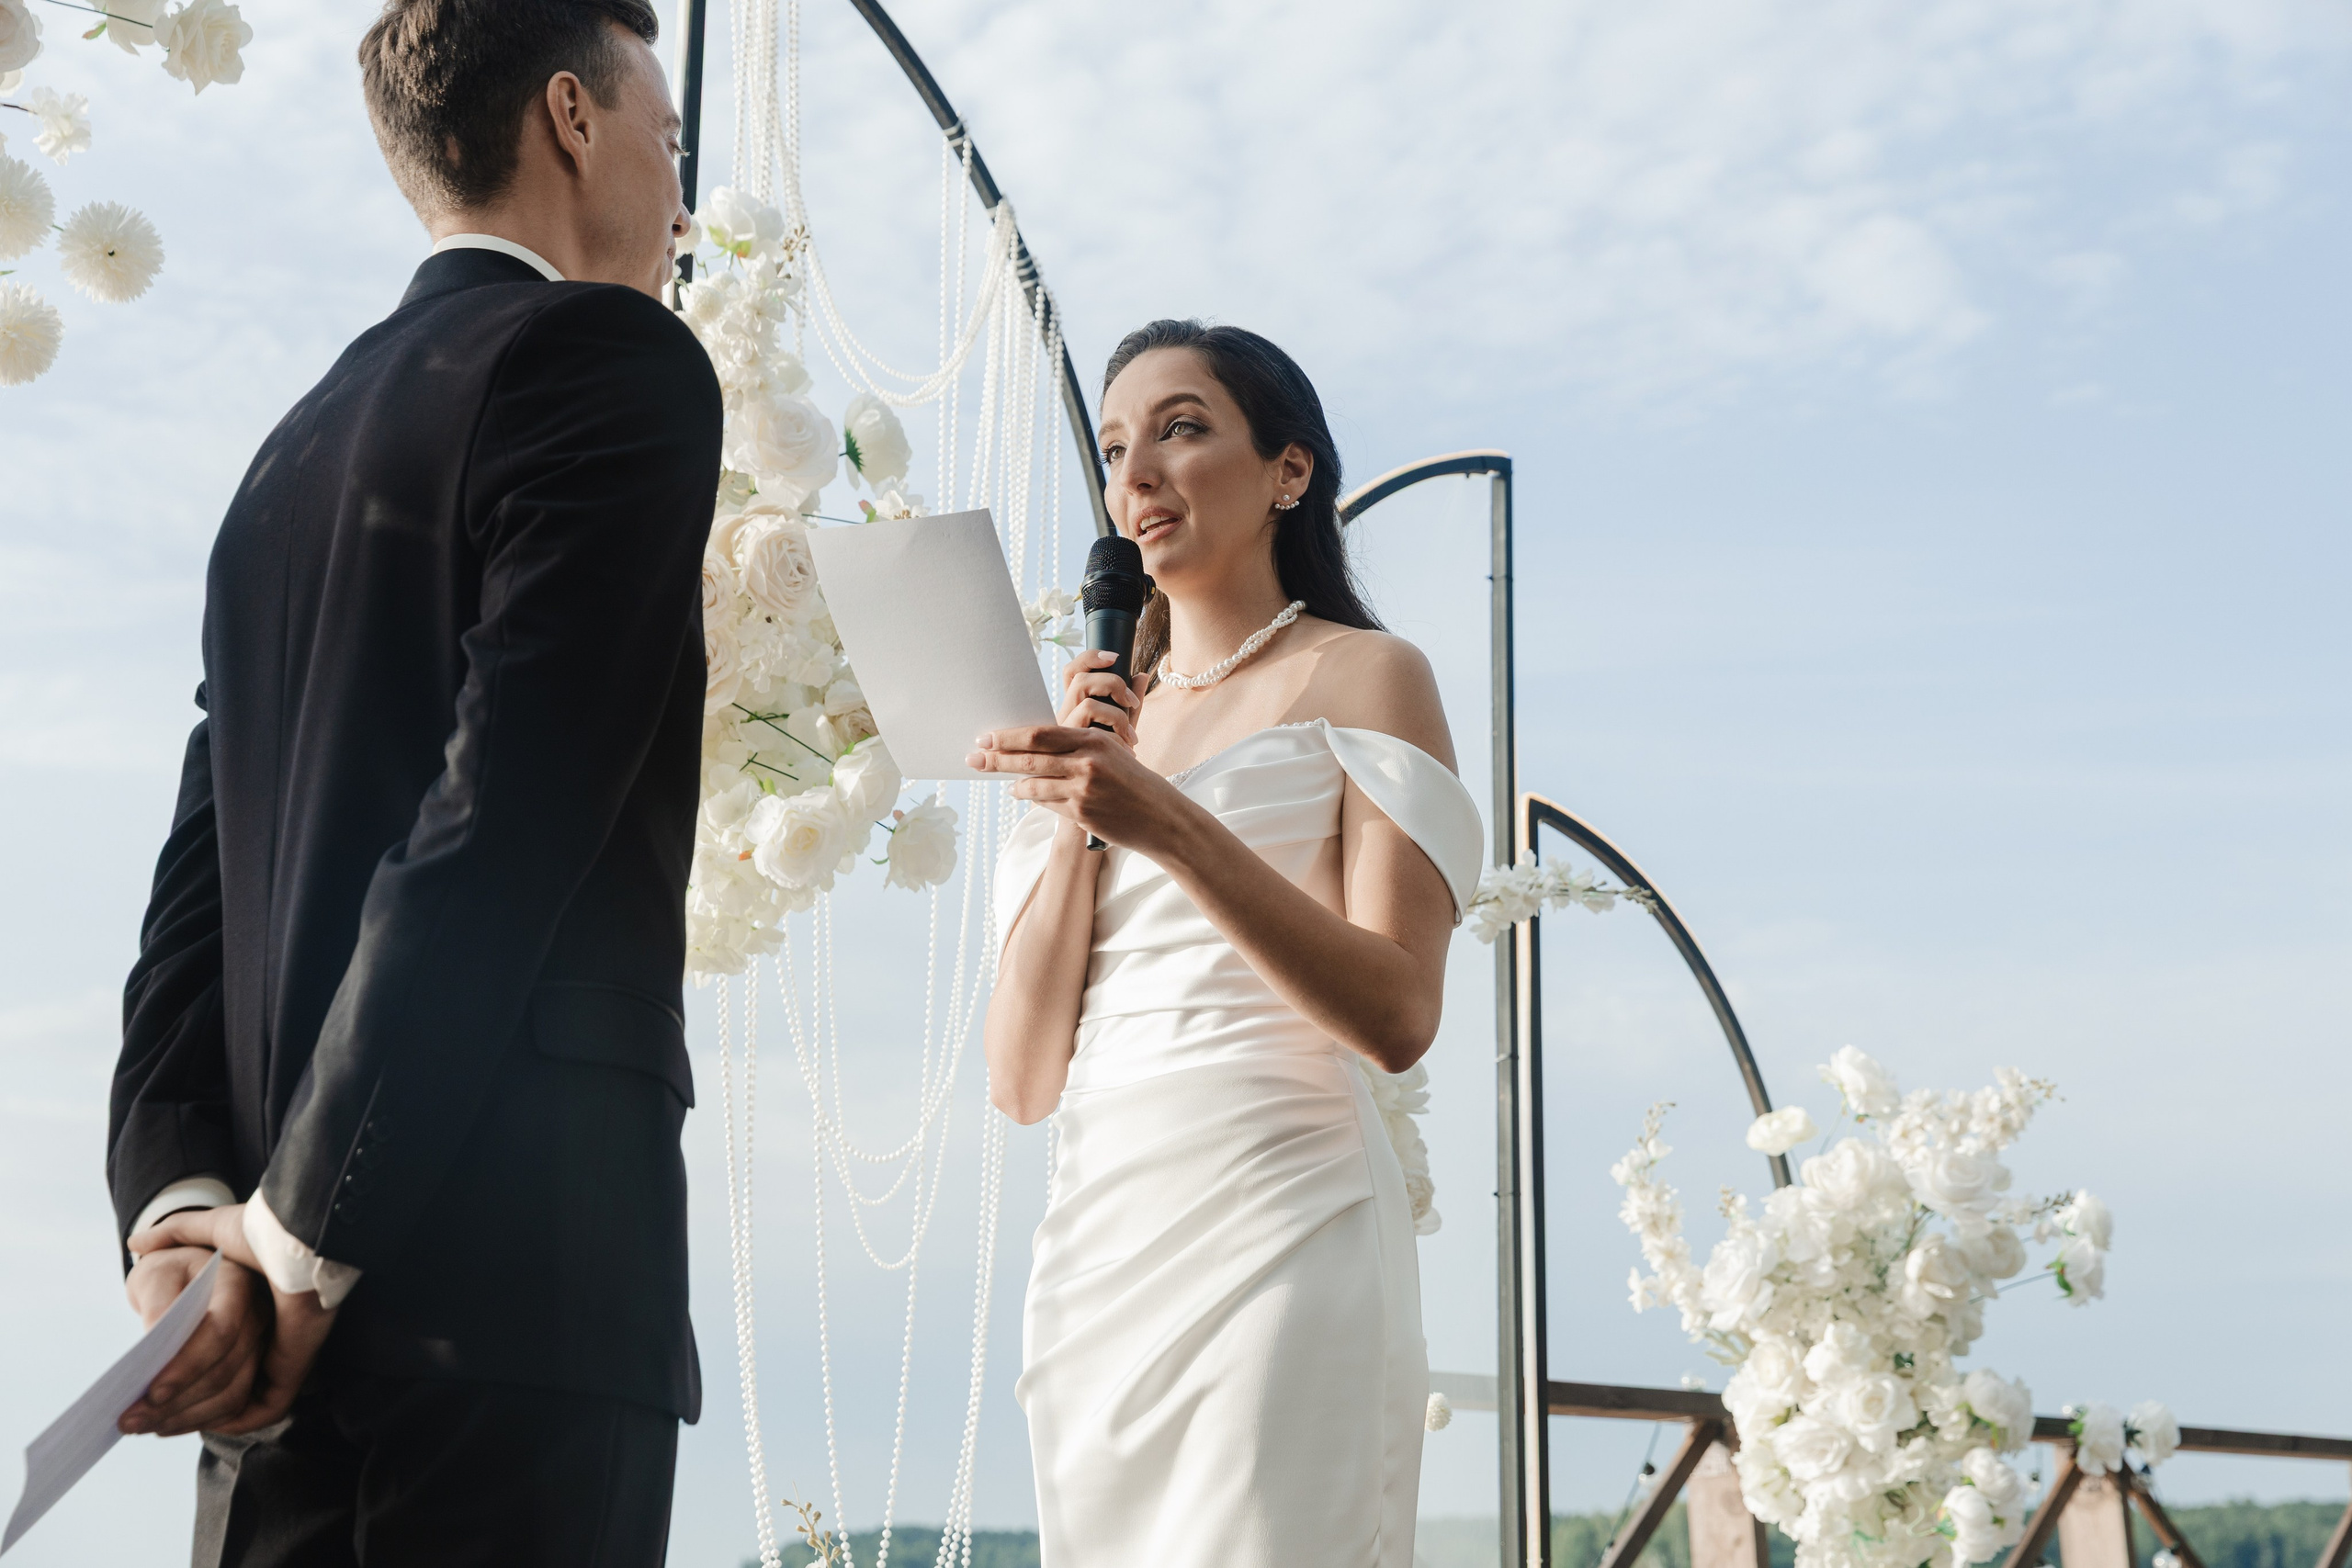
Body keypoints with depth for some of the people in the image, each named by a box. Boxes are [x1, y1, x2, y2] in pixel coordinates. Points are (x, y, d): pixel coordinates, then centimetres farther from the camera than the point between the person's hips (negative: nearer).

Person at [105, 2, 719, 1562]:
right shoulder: (615, 358, -4)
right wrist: (304, 1234, -13)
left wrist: (179, 1200, 1)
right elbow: (504, 821, -15)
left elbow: (205, 873, 11)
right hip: (513, 1279, -8)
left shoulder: (301, 444, 20)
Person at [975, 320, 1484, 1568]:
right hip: (1097, 1243, 5)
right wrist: (1076, 810, -2)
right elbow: (1021, 1079, 9)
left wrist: (1169, 823, -20)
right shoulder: (1104, 723, 18)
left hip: (1274, 1219, -5)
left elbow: (1396, 1017, -11)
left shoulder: (1362, 677, 3)